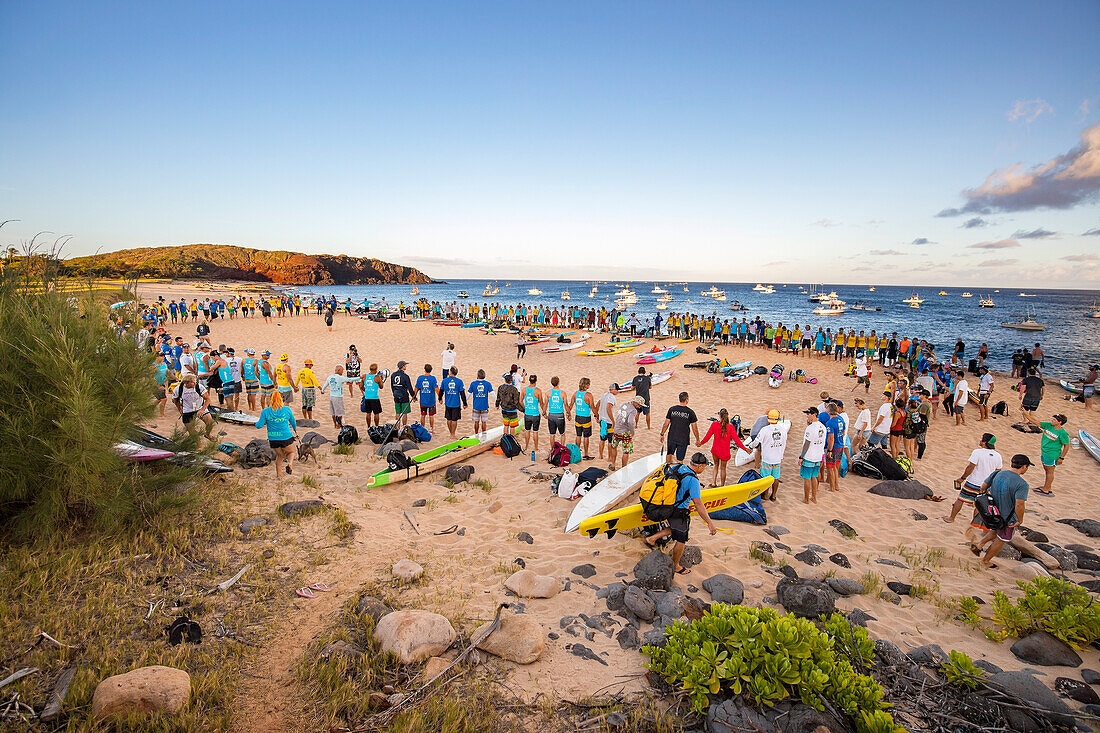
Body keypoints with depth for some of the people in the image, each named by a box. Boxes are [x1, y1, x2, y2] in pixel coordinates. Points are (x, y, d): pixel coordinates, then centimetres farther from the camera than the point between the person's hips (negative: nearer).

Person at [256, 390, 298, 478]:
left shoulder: (265, 411, -5)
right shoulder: (287, 409, -4)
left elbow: (259, 425, -4)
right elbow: (293, 422, 11)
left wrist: (257, 423, 20)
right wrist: (295, 429, 33)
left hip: (273, 439, 2)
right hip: (286, 437, -2)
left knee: (280, 455, 24)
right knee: (291, 452, 21)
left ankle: (278, 474, 21)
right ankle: (290, 463, -10)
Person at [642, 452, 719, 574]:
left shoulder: (679, 467, -3)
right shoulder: (693, 481, -25)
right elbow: (698, 505, -28)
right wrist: (710, 523, -25)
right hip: (678, 512, -8)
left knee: (676, 528, 30)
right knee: (681, 540, 12)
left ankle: (652, 538, 23)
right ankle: (676, 566, 29)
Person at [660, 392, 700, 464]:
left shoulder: (672, 409, -7)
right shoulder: (690, 412, -11)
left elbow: (666, 424, -2)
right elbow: (694, 428, -5)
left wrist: (662, 434, 11)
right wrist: (697, 439, 8)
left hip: (672, 437, 3)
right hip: (683, 439, -3)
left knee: (669, 453, 24)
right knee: (680, 459, 6)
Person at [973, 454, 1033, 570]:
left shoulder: (997, 474, -6)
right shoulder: (1022, 484, -25)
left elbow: (983, 487, 2)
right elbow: (1019, 505, -31)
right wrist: (1020, 520, -15)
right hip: (1007, 518, -6)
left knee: (996, 531, 32)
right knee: (1001, 540, 15)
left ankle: (980, 544, 18)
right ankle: (985, 561, 27)